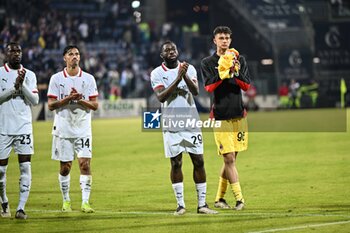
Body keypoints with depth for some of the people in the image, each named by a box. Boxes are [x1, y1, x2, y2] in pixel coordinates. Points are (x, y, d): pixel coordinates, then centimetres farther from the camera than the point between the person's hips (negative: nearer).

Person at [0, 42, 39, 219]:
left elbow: (34, 100, -1)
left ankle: (21, 208, -8)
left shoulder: (29, 75, 8)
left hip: (24, 127, 1)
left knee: (25, 168, -8)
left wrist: (22, 84, -13)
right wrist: (14, 87, -17)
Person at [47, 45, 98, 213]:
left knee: (85, 163, -10)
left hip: (83, 130, 0)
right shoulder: (56, 78, 1)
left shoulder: (88, 79, 4)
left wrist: (80, 99, -15)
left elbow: (95, 105, 2)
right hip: (63, 129, 0)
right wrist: (68, 98, -17)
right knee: (65, 166, 5)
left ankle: (85, 201, -9)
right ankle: (66, 201, 18)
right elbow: (51, 105, -3)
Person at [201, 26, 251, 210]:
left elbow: (246, 86, 1)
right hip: (220, 116, -4)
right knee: (229, 159, -9)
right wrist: (223, 71, -23)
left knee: (230, 159, 8)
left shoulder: (240, 60, 9)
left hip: (239, 115, 4)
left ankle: (219, 198, 18)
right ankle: (239, 198, -9)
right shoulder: (207, 63, 1)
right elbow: (209, 87, -11)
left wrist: (235, 70, -15)